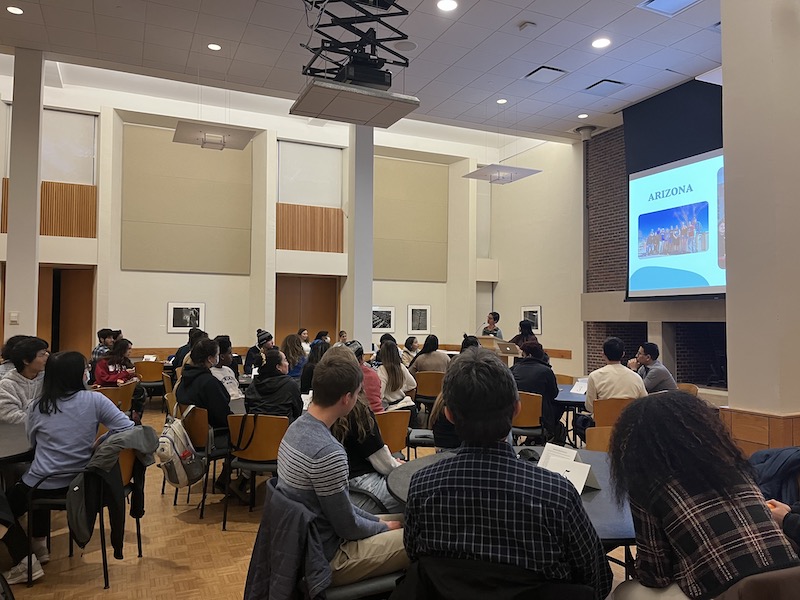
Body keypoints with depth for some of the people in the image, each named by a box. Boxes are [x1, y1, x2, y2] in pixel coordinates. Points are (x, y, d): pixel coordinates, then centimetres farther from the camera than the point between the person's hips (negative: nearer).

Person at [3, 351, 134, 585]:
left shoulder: (37, 407, -7)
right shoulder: (94, 400, -12)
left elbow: (34, 443, 10)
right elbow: (129, 430, -15)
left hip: (43, 486, -3)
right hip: (82, 482, 3)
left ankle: (26, 559, 13)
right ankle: (39, 546, 43)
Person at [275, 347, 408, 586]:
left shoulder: (298, 427, -1)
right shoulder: (327, 452, -30)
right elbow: (348, 527, -19)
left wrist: (378, 521, 7)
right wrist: (385, 527, -1)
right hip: (325, 558, -9)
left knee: (401, 522, 17)